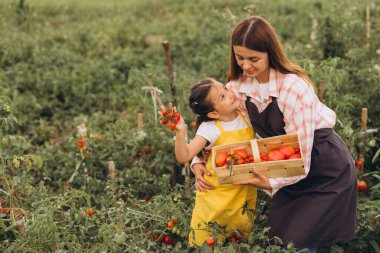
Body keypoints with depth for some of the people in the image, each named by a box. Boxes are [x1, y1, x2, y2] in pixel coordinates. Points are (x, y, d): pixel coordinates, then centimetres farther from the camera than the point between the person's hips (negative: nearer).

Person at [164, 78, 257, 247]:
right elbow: (183, 157, -24)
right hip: (217, 195, -5)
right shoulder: (210, 129, -19)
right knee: (205, 244, 2)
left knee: (243, 235, 19)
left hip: (244, 194, 5)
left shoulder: (246, 117, -2)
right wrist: (180, 132, -40)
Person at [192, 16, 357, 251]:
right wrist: (198, 161, -15)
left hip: (327, 173, -6)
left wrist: (271, 183, -38)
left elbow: (299, 154, -26)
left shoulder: (294, 87, -28)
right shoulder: (238, 86, -9)